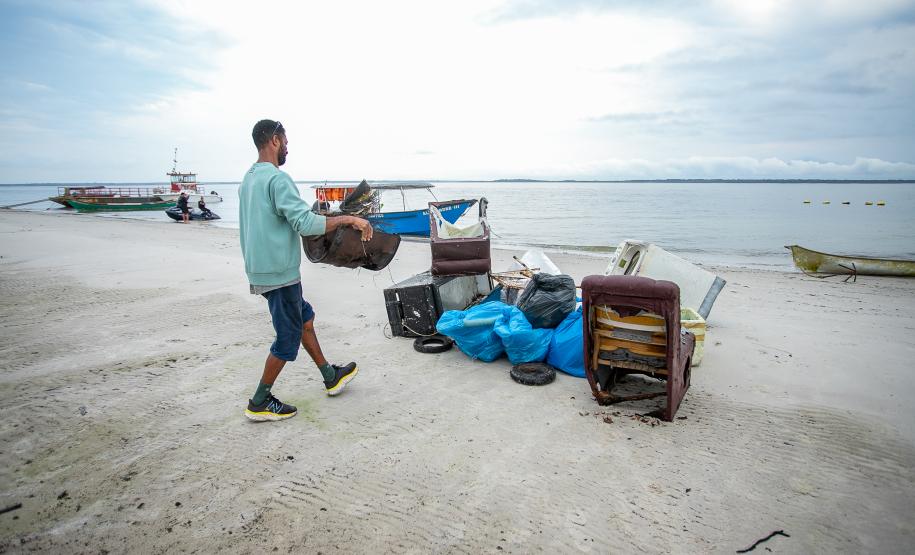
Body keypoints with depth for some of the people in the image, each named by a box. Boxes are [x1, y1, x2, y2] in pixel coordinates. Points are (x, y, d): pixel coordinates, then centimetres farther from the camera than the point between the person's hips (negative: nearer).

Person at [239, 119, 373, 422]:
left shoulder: (248, 179, 12)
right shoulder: (277, 178, -18)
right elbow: (305, 223, -27)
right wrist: (349, 219, -22)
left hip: (261, 269, 10)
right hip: (279, 272, -10)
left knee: (305, 317, 19)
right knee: (288, 336, 2)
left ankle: (330, 377, 30)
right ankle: (260, 402, 14)